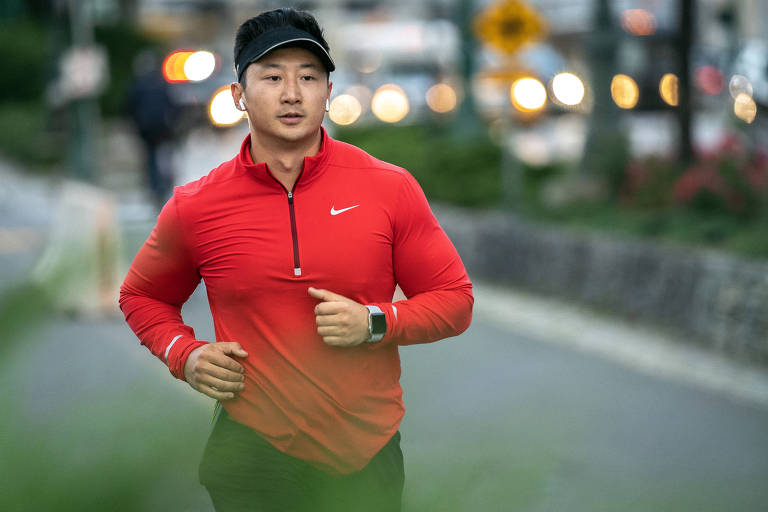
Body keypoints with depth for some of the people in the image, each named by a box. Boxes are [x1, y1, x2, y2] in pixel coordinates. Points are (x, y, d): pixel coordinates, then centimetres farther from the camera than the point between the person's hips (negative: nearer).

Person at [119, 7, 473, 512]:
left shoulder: (391, 189, -4)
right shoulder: (195, 207, -3)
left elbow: (455, 299, 3)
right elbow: (143, 296, 15)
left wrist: (376, 323, -14)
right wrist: (184, 354, -4)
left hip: (369, 452, 0)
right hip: (255, 448, 0)